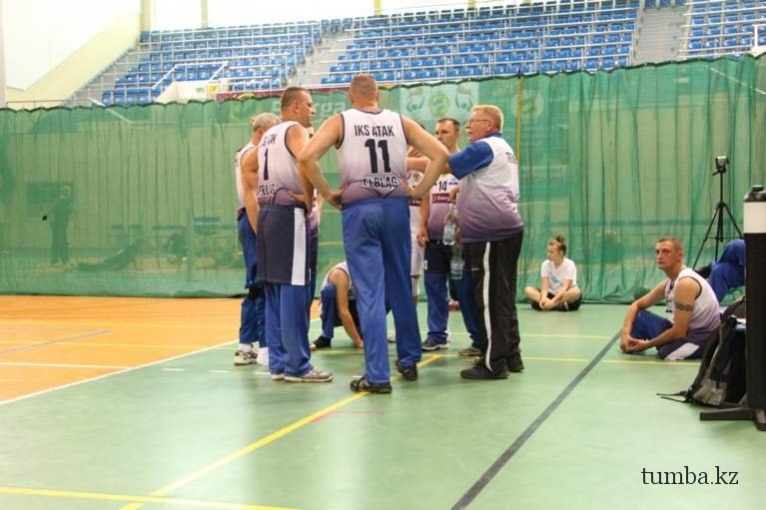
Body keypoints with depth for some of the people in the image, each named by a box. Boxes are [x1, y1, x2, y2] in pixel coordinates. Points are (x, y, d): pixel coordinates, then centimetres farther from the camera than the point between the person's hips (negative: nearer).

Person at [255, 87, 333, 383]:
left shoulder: (268, 136, 21)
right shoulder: (296, 130, -6)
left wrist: (262, 210, 19)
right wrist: (309, 200, -14)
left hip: (267, 212, 9)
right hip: (289, 213, -9)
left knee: (274, 290, 10)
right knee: (293, 289, -7)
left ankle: (279, 362, 13)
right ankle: (297, 365, -5)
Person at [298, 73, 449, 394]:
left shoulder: (340, 122, 3)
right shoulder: (400, 121, 9)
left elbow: (307, 158, -12)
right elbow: (440, 154, 2)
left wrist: (328, 194, -2)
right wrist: (418, 191, 6)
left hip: (359, 209, -2)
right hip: (396, 206, 3)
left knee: (370, 292, -1)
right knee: (401, 288, 15)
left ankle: (377, 375, -2)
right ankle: (409, 361, 26)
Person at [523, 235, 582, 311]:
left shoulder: (569, 265, -14)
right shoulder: (546, 264, -3)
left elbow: (565, 288, -25)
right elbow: (545, 286, -13)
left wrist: (552, 301, -39)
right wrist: (543, 299, -35)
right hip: (551, 295, 4)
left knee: (576, 291, -37)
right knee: (528, 290, -21)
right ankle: (559, 304, -36)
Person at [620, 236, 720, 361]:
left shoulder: (686, 283, -24)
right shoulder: (668, 283, 6)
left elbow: (679, 332, -26)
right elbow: (637, 305, 14)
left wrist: (647, 345, -14)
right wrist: (625, 333, -5)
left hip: (703, 337, -8)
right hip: (685, 330, 8)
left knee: (667, 353, -36)